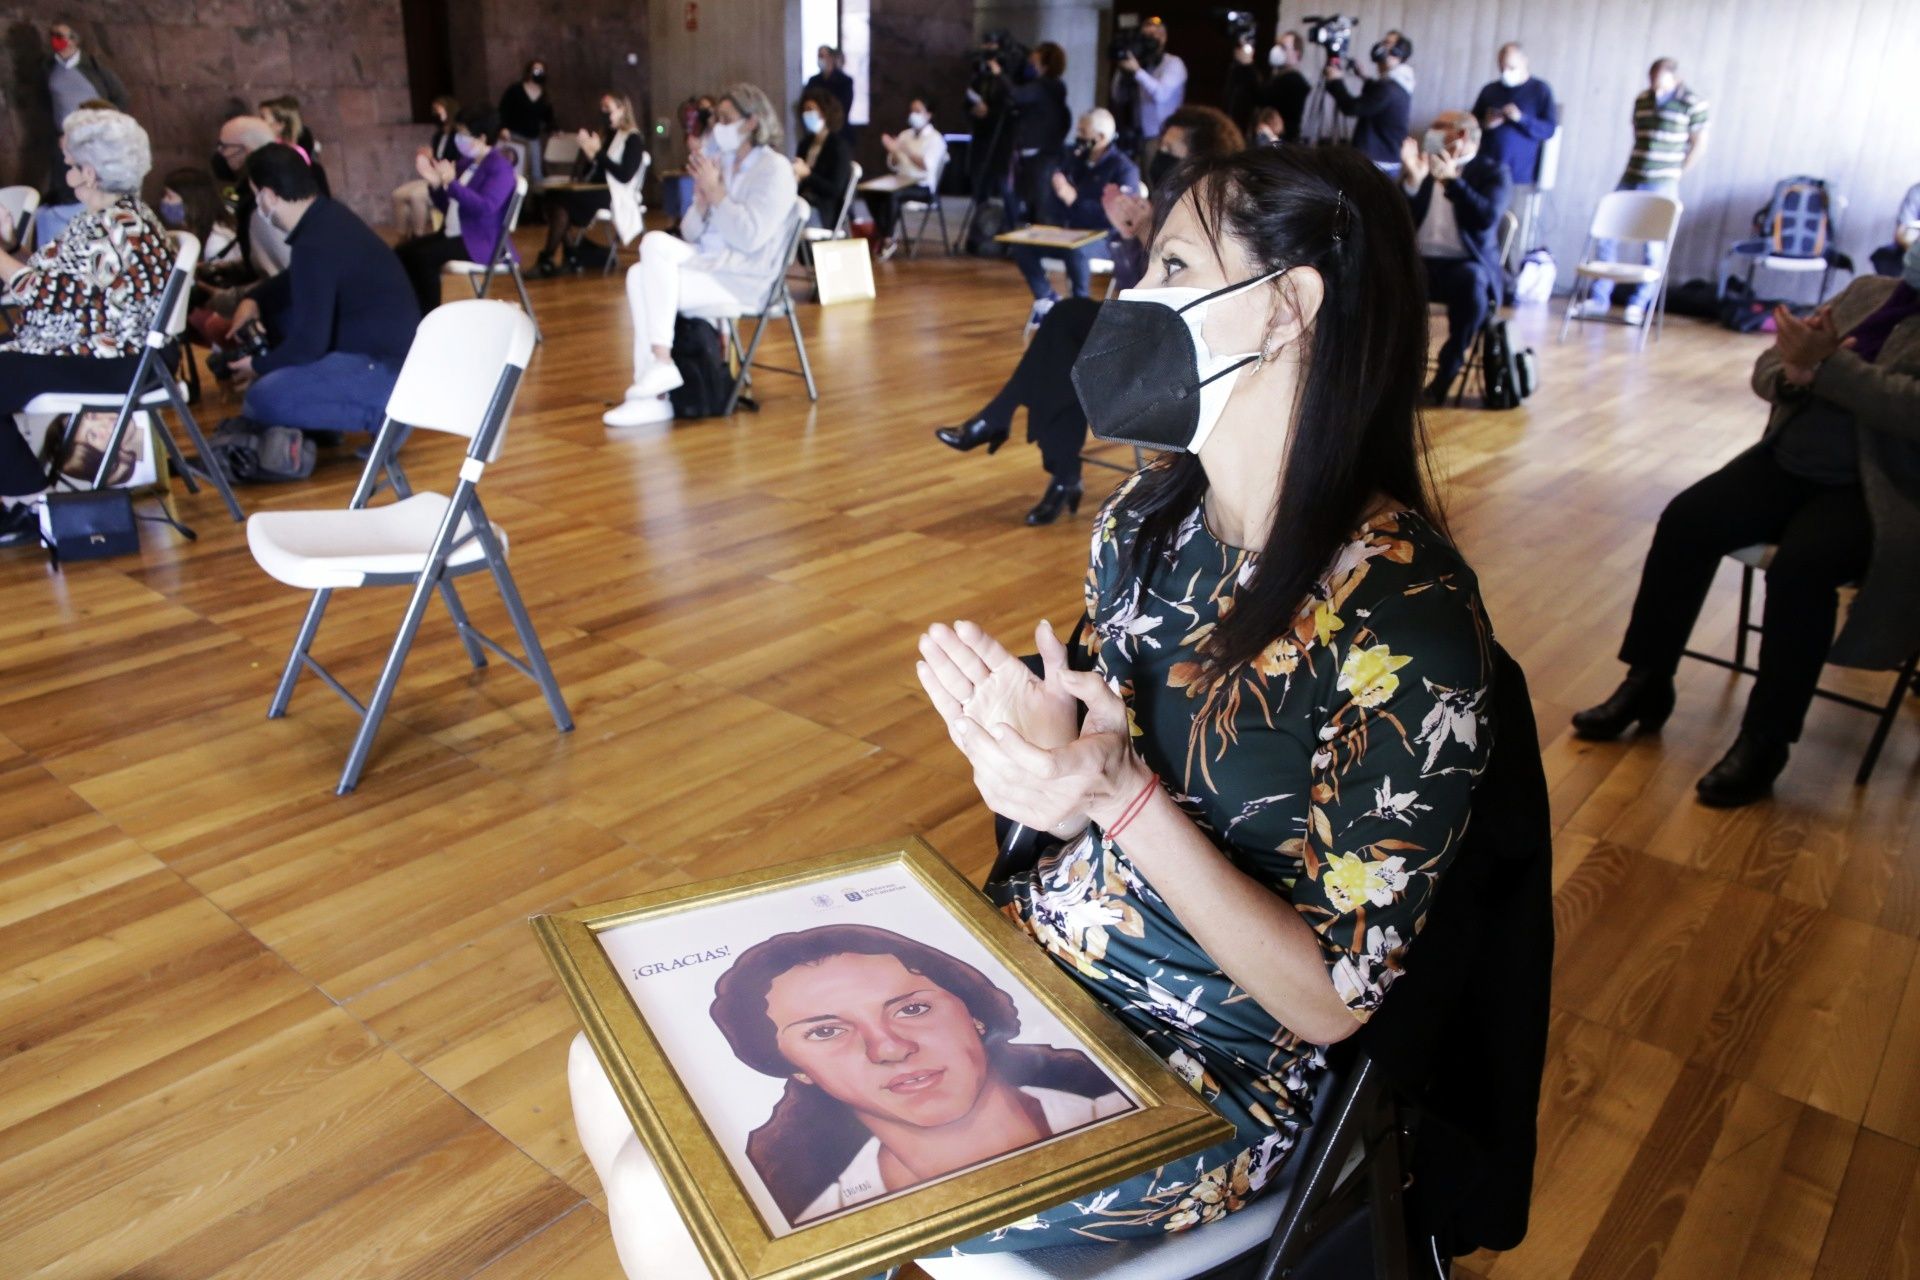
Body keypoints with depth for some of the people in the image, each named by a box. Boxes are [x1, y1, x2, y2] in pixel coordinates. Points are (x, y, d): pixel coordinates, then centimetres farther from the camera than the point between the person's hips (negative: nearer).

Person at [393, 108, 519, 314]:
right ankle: (415, 313, -1)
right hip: (454, 234, 9)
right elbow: (448, 206, 18)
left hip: (481, 242, -9)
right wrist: (435, 182, -1)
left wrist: (451, 183, -27)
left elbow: (485, 207, -26)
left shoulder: (500, 167, -11)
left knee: (424, 257, -27)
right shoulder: (470, 163, 15)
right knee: (404, 251, -4)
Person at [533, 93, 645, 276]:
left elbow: (625, 176, -14)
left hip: (615, 196, -7)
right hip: (596, 191, 7)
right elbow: (583, 174, 18)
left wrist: (598, 153, -13)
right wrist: (587, 153, -2)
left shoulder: (632, 139, 0)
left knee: (564, 198, -26)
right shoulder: (605, 136, 21)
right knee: (551, 196, -19)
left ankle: (549, 258, -20)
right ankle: (568, 253, -25)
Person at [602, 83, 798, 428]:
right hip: (709, 264, 7)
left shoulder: (775, 169, -5)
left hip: (744, 278, -7)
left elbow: (751, 238, -18)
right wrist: (702, 197, -4)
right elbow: (690, 234, 14)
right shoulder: (721, 164, 15)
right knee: (645, 263, -18)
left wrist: (715, 192, -11)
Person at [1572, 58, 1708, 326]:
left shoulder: (1692, 104, -5)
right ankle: (1599, 298, 13)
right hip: (1631, 180, 5)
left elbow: (1699, 145, 0)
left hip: (1662, 185, -5)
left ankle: (1639, 304, 7)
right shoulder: (1642, 100, 9)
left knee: (1653, 246, -1)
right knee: (1607, 235, 4)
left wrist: (1675, 174, 2)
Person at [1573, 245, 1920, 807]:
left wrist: (1827, 365, -23)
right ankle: (1647, 683, -5)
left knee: (1800, 567, -33)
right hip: (1790, 463, 6)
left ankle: (1764, 741, -18)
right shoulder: (1868, 291, 14)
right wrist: (1792, 374, -12)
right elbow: (1766, 368, 10)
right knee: (1685, 520, -18)